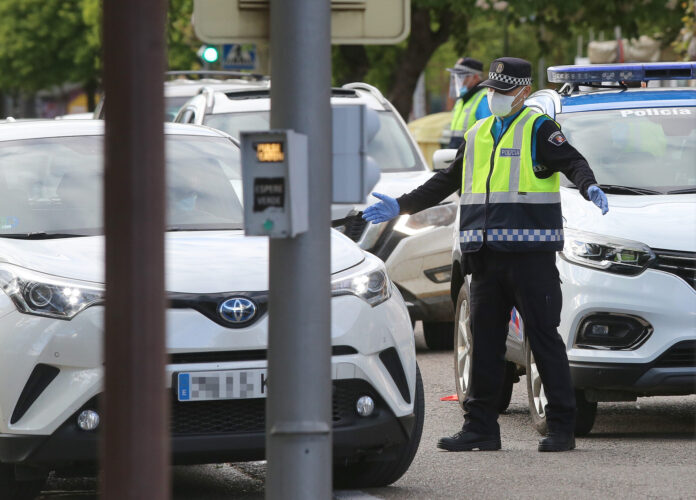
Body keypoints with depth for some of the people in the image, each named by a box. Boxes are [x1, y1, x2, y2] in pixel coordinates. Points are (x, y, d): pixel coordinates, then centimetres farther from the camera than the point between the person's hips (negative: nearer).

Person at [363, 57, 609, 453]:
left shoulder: (538, 130, -1)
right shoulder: (477, 135, 19)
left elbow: (573, 162, -15)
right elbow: (446, 182, 27)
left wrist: (589, 187, -36)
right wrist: (400, 206, 25)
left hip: (530, 253, -6)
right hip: (486, 256, 7)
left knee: (544, 338, -4)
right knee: (485, 342, 7)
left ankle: (562, 427, -1)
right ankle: (481, 427, 11)